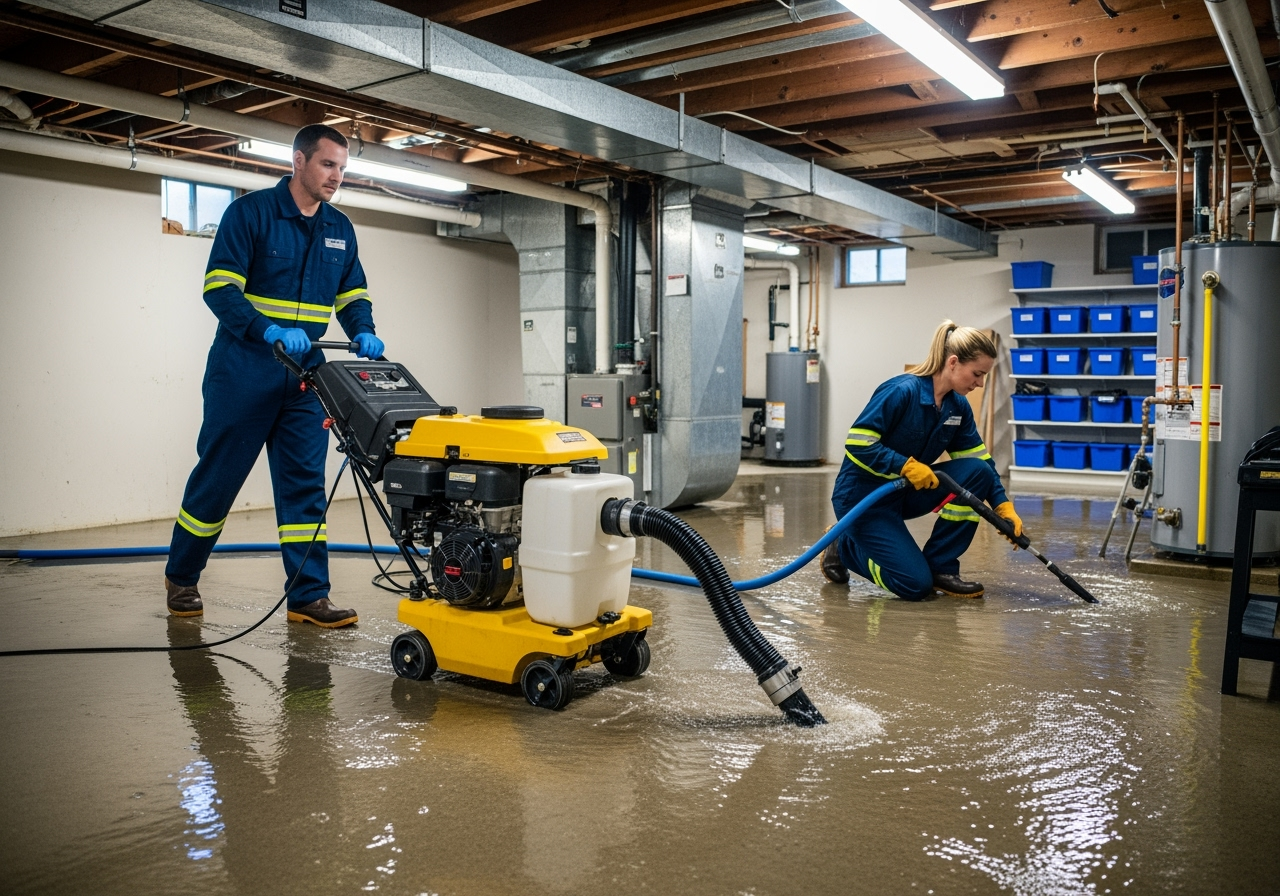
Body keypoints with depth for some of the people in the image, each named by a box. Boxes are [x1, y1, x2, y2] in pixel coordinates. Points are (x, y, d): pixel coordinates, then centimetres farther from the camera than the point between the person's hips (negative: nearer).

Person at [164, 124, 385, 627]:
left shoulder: (340, 229, 11)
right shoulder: (251, 212, -7)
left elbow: (352, 295, 14)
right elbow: (220, 286, -15)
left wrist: (363, 333, -8)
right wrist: (271, 331, -29)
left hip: (305, 377, 5)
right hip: (243, 373, -5)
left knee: (305, 483, 2)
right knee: (217, 476, 5)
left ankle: (308, 596, 5)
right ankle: (180, 577, 26)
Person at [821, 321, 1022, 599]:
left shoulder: (958, 406, -1)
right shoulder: (902, 391, -23)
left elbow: (980, 460, 5)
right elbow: (857, 444, -25)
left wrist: (1004, 507, -6)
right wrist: (907, 465, -29)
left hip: (906, 493, 7)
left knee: (976, 472, -14)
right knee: (915, 584, -16)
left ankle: (941, 567, -3)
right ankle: (843, 546, 9)